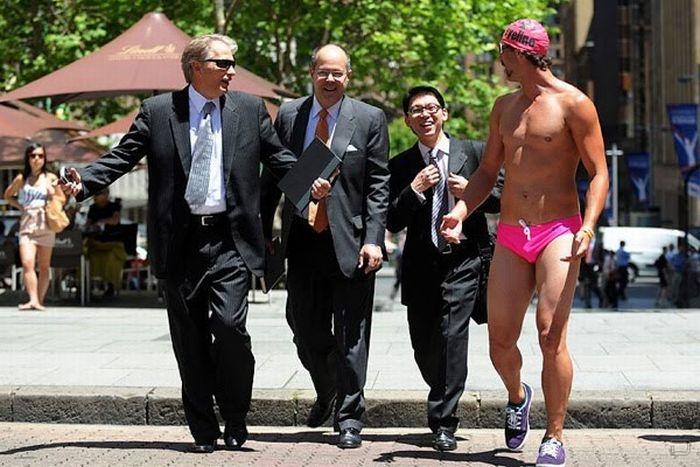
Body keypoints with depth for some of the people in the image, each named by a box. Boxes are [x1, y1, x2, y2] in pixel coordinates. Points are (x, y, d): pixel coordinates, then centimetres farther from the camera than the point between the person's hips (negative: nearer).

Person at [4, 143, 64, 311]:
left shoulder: (50, 178, 5)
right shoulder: (21, 179, 7)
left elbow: (62, 198, 12)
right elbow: (8, 195, 20)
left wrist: (52, 197, -9)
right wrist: (20, 206, 4)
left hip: (45, 225, 0)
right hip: (27, 225, 0)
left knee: (44, 266, 4)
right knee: (27, 264, -17)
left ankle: (40, 300, 12)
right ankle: (33, 300, -23)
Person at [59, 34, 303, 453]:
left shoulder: (250, 109, 10)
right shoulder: (158, 111, 5)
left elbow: (279, 157, 12)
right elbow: (122, 157, 3)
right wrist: (85, 183, -14)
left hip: (230, 241, 0)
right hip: (180, 243, 0)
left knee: (230, 326, -14)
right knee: (190, 340, 4)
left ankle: (236, 420, 6)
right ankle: (204, 429, 16)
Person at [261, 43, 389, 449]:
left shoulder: (369, 119, 0)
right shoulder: (289, 115, 7)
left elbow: (378, 185, -3)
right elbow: (273, 177, 11)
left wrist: (373, 240, -11)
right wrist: (262, 231, 6)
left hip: (350, 241, -3)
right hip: (304, 239, 3)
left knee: (350, 336, 1)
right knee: (306, 329, 10)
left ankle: (349, 417, 10)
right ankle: (327, 392, 37)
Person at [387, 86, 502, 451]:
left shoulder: (474, 153, 5)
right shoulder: (401, 166, 8)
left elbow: (503, 198, 7)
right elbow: (392, 222, 2)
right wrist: (415, 190, -12)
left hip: (463, 260, -2)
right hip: (421, 266, 3)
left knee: (452, 335, -15)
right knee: (424, 349, 7)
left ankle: (443, 422, -9)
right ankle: (445, 403, 35)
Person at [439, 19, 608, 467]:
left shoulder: (573, 104, -4)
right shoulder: (505, 106, 16)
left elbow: (599, 173, -5)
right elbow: (488, 171, 21)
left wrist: (588, 227, -21)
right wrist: (461, 212, 4)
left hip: (558, 232, -5)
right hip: (511, 235, 5)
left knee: (552, 336, -15)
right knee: (500, 342, 2)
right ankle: (518, 396, 34)